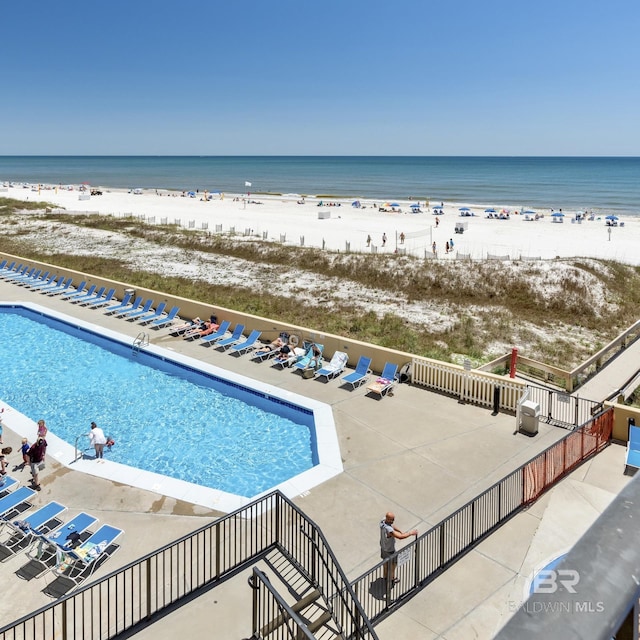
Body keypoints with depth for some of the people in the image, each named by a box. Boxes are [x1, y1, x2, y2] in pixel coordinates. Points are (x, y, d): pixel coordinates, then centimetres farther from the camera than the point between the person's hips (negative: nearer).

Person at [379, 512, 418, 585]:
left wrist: (401, 531, -8)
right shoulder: (389, 530, -44)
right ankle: (391, 581, 40)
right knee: (392, 565, 19)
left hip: (383, 547, 8)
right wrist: (411, 533, -35)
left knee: (386, 562, 30)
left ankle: (386, 577, 52)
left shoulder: (382, 521, -18)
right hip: (389, 550, -8)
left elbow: (392, 526, 0)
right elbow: (400, 537, -46)